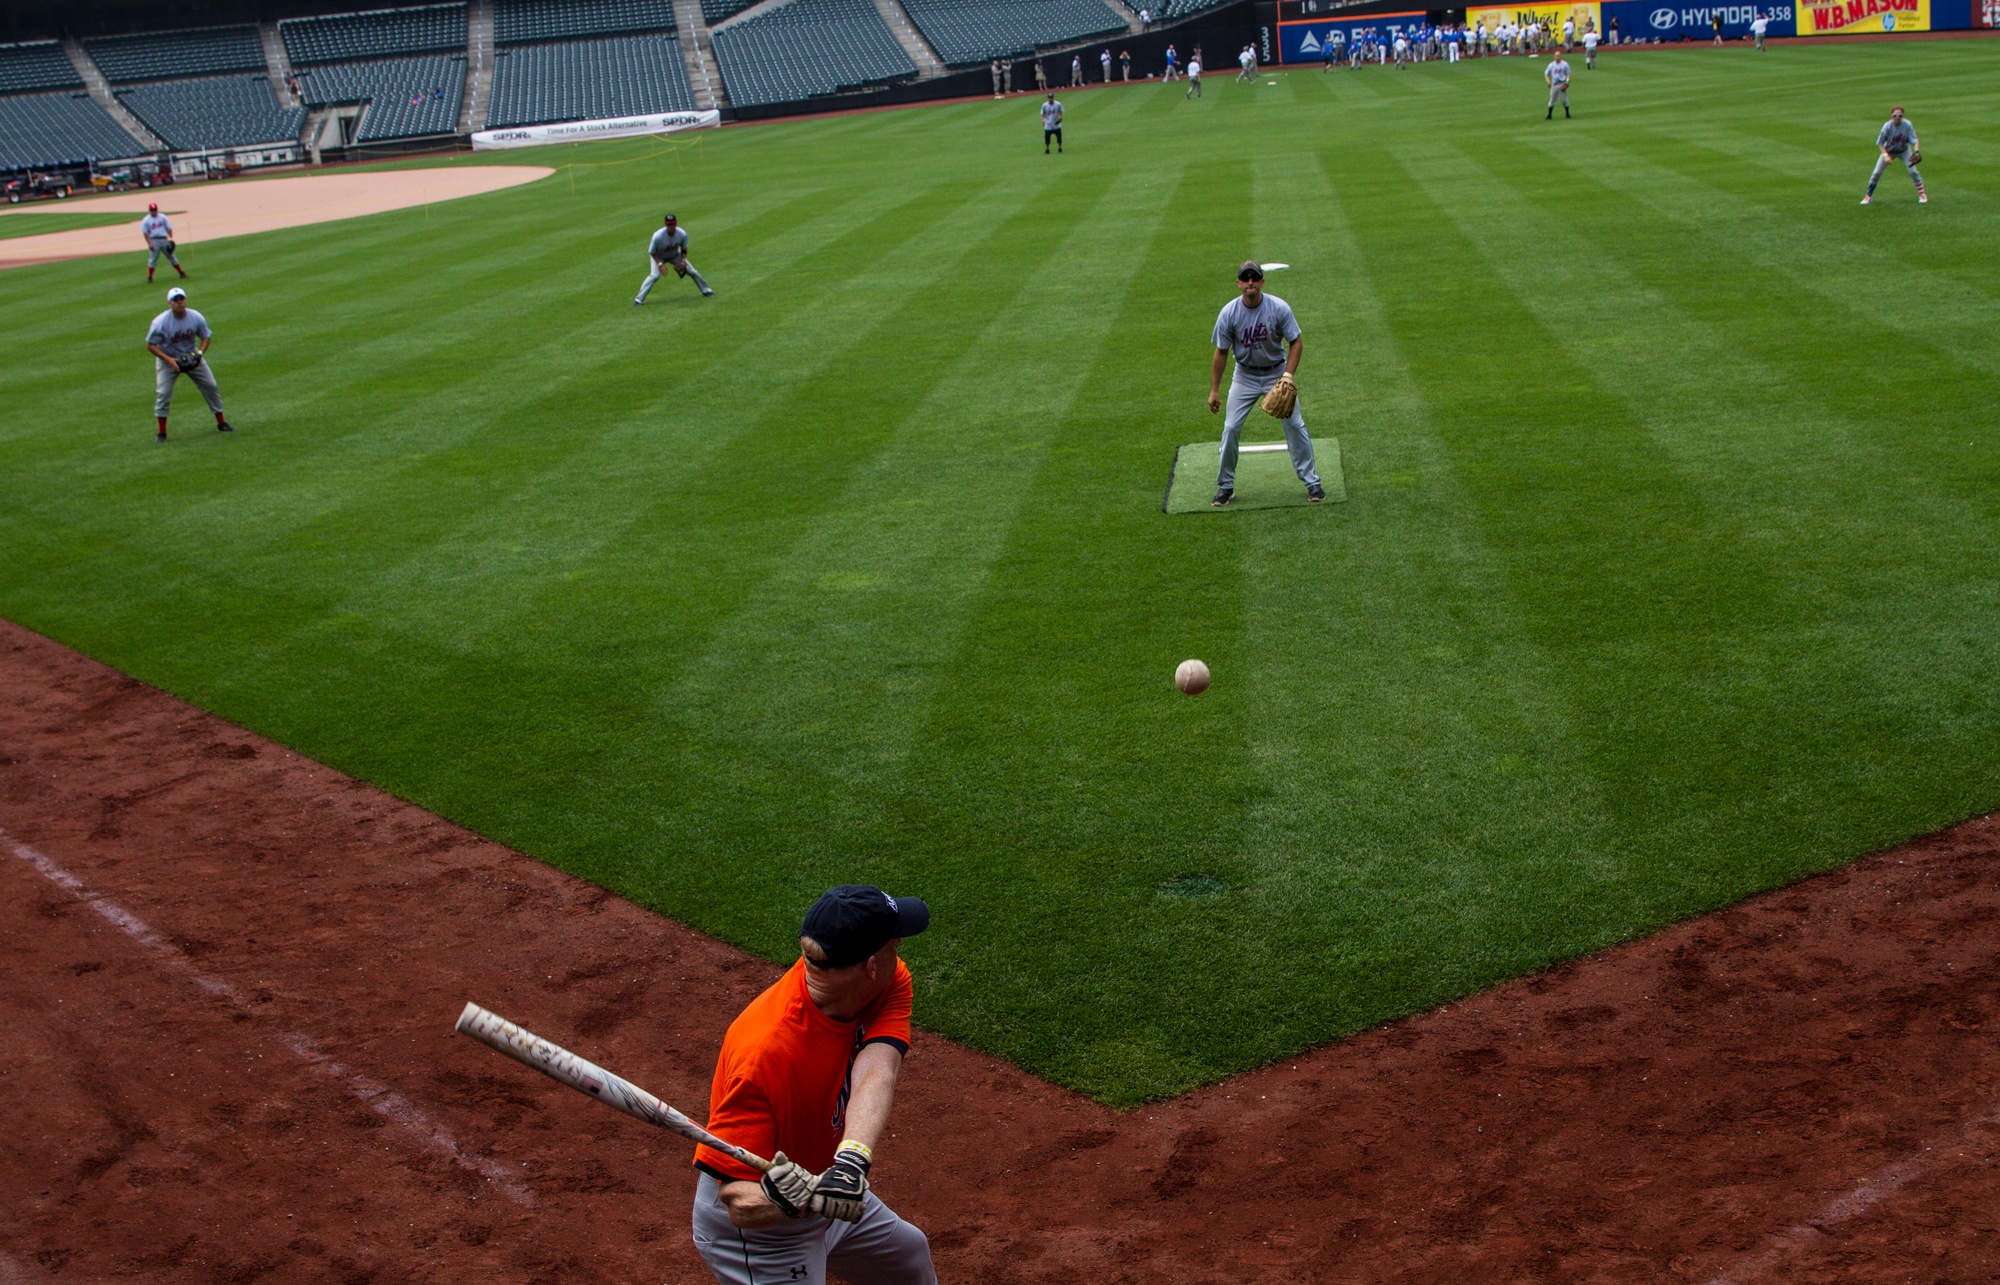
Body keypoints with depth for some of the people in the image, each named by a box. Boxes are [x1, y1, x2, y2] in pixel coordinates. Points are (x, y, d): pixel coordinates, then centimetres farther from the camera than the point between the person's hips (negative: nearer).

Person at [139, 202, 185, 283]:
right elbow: (145, 233, -3)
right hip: (154, 241, -3)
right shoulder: (146, 221, -1)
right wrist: (149, 243, -13)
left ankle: (181, 273, 15)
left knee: (171, 256, 9)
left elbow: (169, 228, 7)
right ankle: (149, 278, 1)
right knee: (153, 259, -4)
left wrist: (171, 239, -6)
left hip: (164, 240, 3)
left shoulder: (163, 217, 6)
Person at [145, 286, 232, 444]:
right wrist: (169, 360, -27)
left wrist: (199, 353, -20)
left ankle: (221, 423, 20)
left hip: (192, 358, 3)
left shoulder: (197, 318, -16)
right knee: (163, 393, -12)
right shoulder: (160, 322, -25)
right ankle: (162, 433, 0)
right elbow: (150, 345, -18)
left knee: (211, 386, 4)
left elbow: (206, 337, -2)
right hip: (167, 359, -3)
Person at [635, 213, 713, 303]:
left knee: (693, 272, 0)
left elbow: (684, 249, -5)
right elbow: (652, 252, -21)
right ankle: (638, 300, -24)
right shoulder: (658, 236, -35)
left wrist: (683, 261, -19)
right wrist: (660, 264, -31)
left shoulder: (682, 234, -25)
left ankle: (706, 291, 22)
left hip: (675, 255, 4)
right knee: (654, 275, -26)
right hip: (659, 257, -4)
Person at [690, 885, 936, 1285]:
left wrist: (852, 1160, -53)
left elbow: (876, 1073, -35)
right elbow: (739, 1205, -33)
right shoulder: (764, 1052, -37)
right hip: (758, 1231, -7)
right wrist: (783, 1201, -55)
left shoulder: (889, 983, -18)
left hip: (833, 1199, 8)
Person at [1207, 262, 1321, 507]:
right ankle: (1225, 486, 11)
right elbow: (1221, 353, -7)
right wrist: (1214, 390, -6)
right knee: (1230, 428, -4)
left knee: (1294, 424, -4)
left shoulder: (1279, 308, -18)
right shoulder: (1229, 313, -16)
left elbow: (1296, 342, -9)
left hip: (1277, 372, -1)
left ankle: (1311, 481, 8)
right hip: (1245, 375, 1)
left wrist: (1288, 375, -21)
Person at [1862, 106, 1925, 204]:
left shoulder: (1907, 125, -25)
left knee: (1913, 171, -7)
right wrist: (1885, 155, -32)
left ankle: (1921, 193, 12)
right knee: (1876, 173, -6)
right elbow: (1880, 143, -18)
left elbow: (1914, 140, -23)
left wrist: (1916, 151, -43)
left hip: (1904, 151, 0)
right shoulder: (1887, 126, -27)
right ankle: (1869, 196, 10)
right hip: (1889, 151, 0)